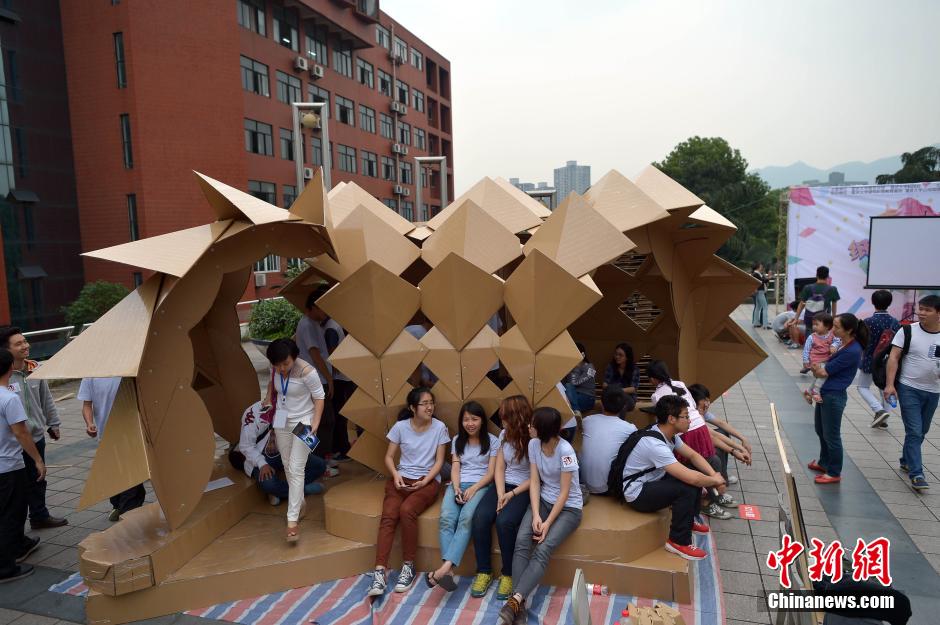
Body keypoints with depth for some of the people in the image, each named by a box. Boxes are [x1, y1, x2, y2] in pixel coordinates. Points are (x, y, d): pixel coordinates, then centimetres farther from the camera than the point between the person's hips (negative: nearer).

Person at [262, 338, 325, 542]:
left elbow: (319, 397, -17)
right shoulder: (276, 369, -7)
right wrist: (269, 398, 5)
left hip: (303, 422, -6)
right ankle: (299, 503, 34)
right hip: (281, 422, 6)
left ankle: (292, 520, -8)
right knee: (287, 466, 14)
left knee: (296, 469, -10)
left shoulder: (306, 371, -24)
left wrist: (315, 422, -23)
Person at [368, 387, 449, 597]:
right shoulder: (401, 427, 1)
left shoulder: (439, 428, -3)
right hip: (401, 478, 2)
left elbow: (439, 461, -1)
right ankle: (379, 571, -27)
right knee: (388, 515, -26)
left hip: (428, 480, -2)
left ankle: (408, 566, -14)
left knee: (407, 510, -31)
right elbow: (389, 457, 6)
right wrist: (395, 475, -13)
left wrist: (424, 481, -15)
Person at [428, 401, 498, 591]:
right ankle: (447, 572, -41)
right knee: (446, 518, -29)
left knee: (466, 518, -34)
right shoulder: (457, 440, 16)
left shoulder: (492, 441, 5)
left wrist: (473, 489, -15)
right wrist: (456, 488, -11)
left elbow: (491, 472, 0)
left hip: (480, 485, -3)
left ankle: (445, 568, -45)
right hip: (458, 485, 3)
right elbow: (455, 468, 8)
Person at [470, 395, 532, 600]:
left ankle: (508, 574, -8)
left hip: (524, 489, -5)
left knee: (504, 521, -30)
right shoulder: (504, 435, 5)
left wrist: (512, 494, -15)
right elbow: (499, 468, 4)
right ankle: (484, 571, -4)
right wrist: (501, 494, -10)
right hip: (503, 485, 5)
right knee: (480, 518, -20)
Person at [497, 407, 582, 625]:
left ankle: (515, 600, -29)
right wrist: (536, 515, -15)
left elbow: (564, 493, -18)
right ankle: (519, 602, -23)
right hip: (543, 500, 5)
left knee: (543, 549, -25)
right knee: (522, 541, -21)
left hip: (568, 506, -5)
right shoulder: (534, 444, -5)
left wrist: (548, 523, -20)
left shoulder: (565, 450, -23)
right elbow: (534, 482, -4)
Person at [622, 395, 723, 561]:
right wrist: (715, 480, -15)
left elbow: (693, 455, 8)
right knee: (688, 488, -25)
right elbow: (691, 478, -33)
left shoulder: (669, 433, -2)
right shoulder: (654, 444, -32)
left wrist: (714, 475, -9)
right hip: (637, 494, -10)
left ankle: (688, 520, 22)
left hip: (652, 481, 10)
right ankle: (679, 542, -10)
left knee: (696, 474, 4)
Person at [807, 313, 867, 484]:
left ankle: (834, 473, 20)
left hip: (833, 397, -9)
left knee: (831, 435, 5)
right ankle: (824, 462, 41)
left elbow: (823, 372, -17)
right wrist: (819, 368, -9)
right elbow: (823, 368, 10)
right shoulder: (844, 345, 5)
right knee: (821, 430, 23)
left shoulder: (852, 351, -23)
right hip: (825, 393, 9)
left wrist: (816, 367, 2)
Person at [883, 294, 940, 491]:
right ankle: (916, 474, -4)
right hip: (909, 389, -4)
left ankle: (906, 462, 34)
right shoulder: (908, 331, -8)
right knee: (914, 431, -7)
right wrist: (890, 384, -16)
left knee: (921, 431, 16)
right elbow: (894, 357, -9)